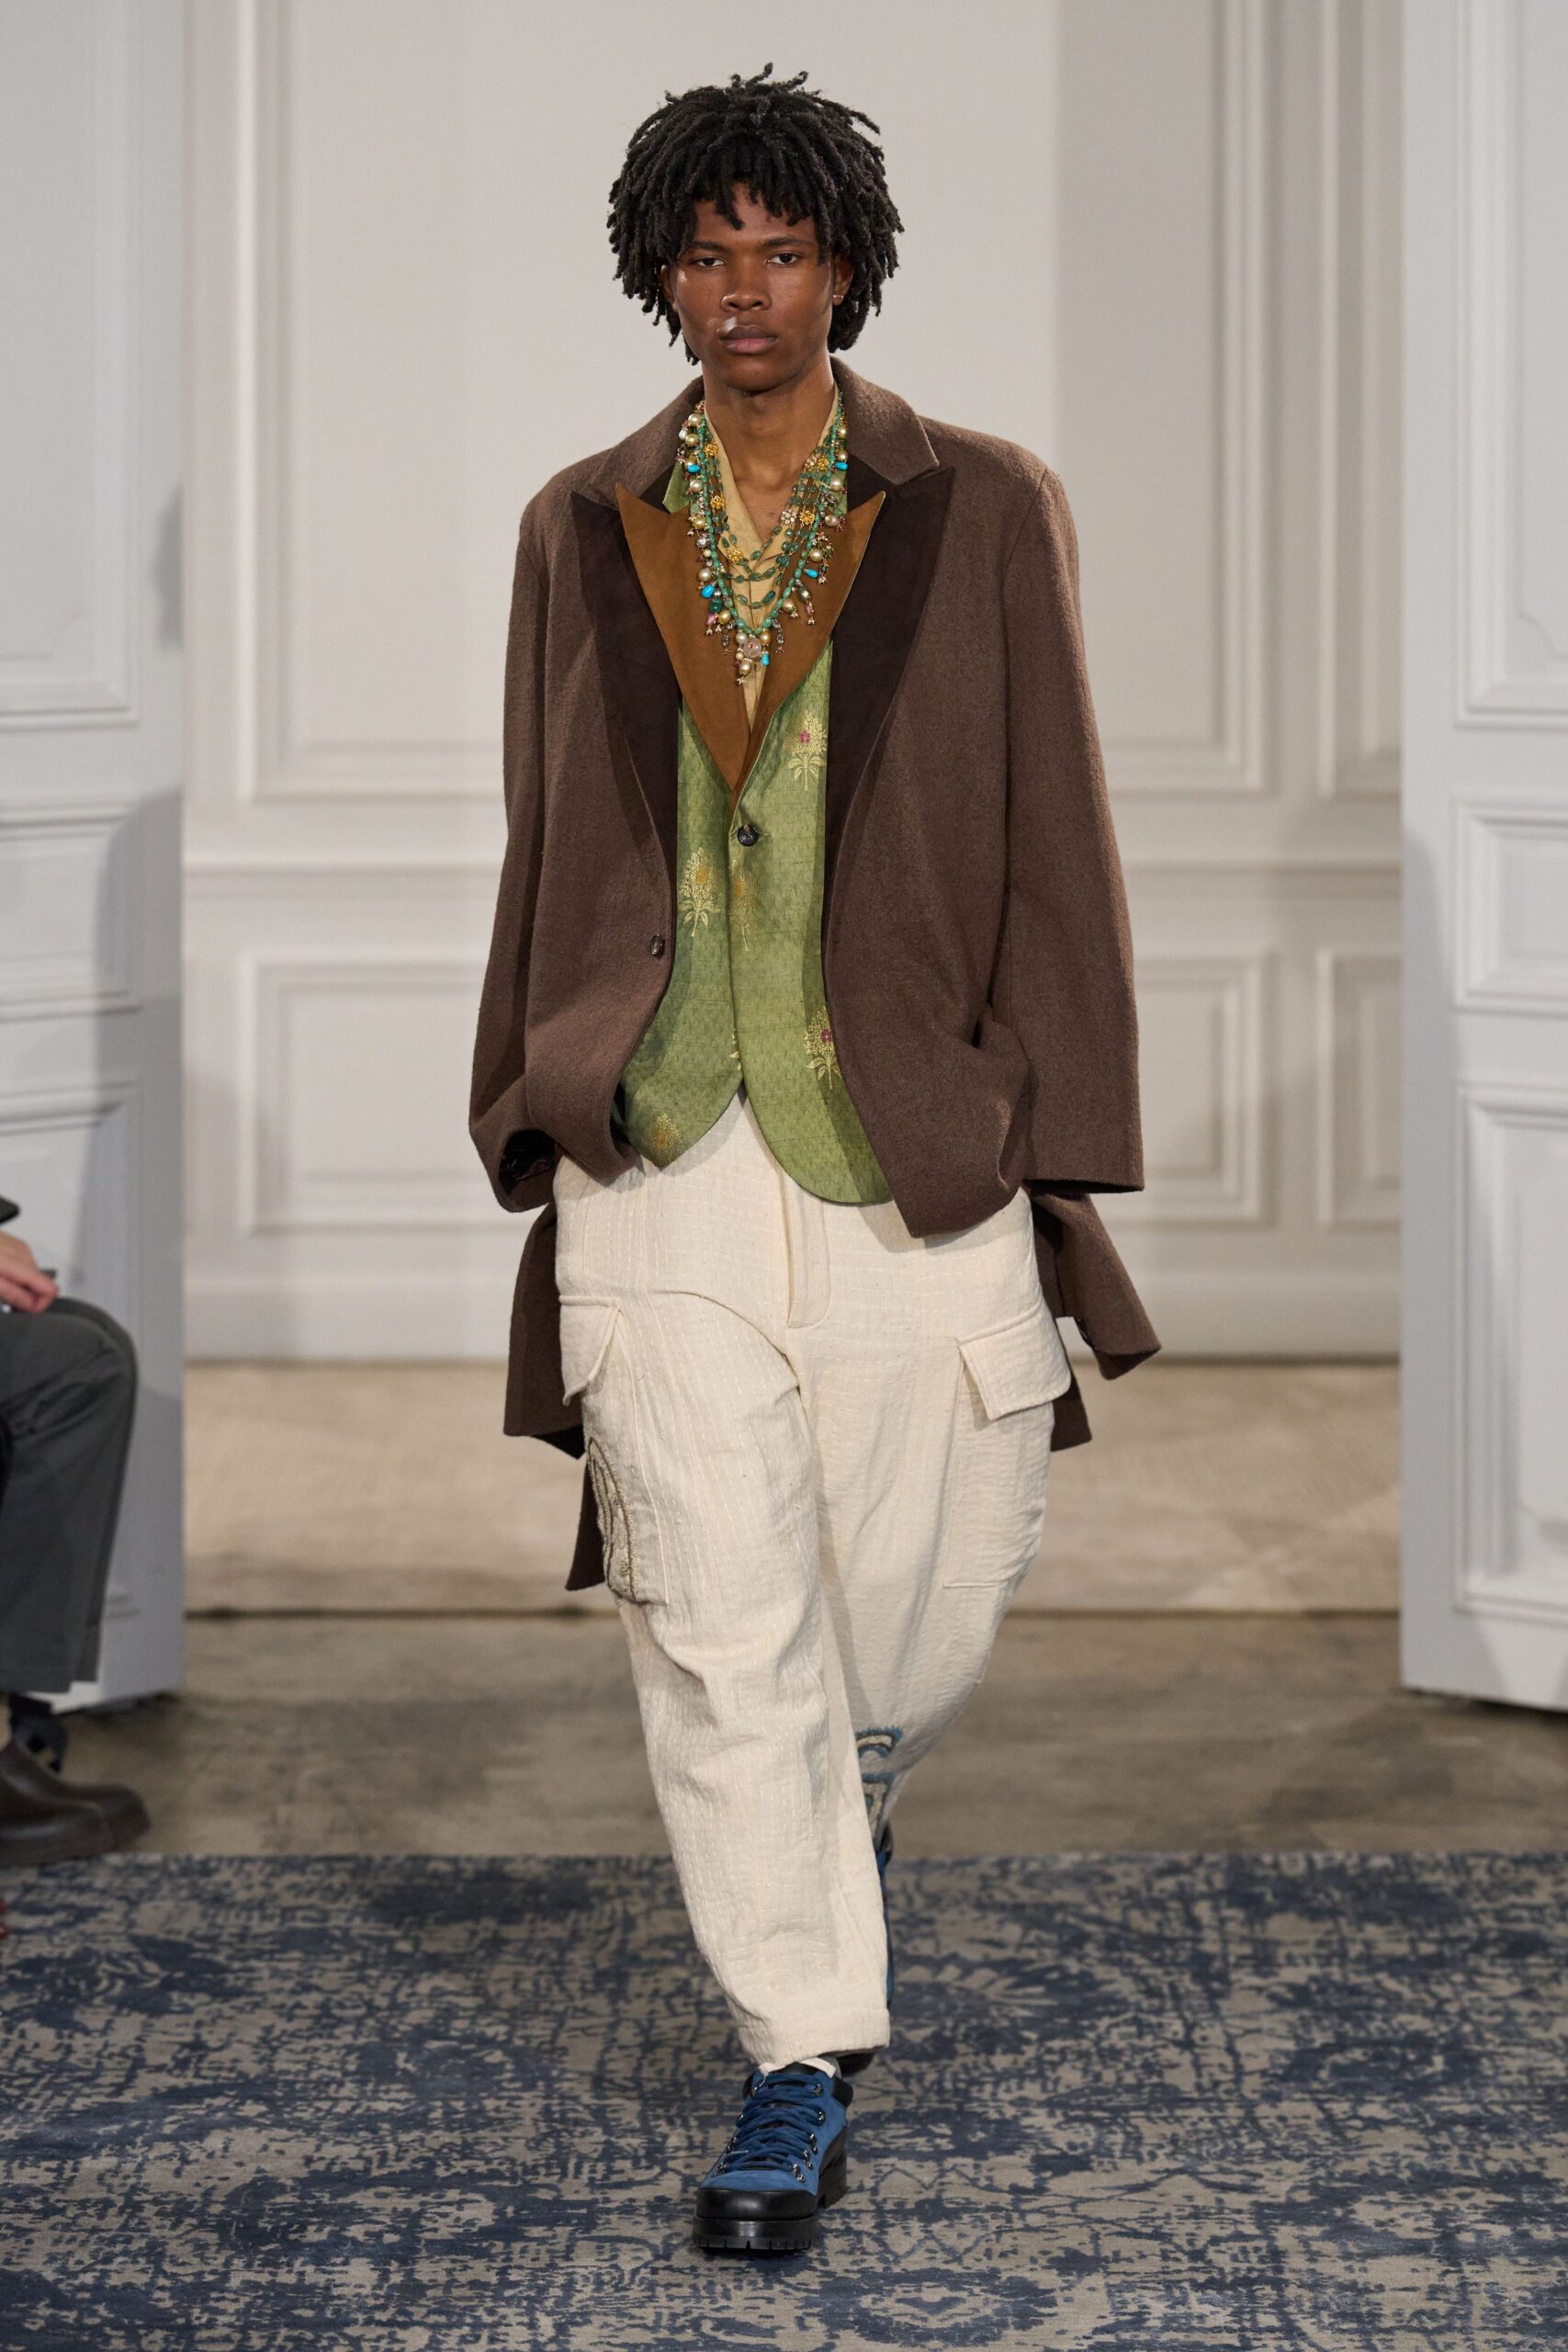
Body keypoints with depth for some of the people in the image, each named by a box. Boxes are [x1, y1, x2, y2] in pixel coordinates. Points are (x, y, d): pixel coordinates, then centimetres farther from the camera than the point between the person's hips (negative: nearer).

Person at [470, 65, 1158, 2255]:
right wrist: (534, 1119, 12)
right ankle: (802, 2067, 5)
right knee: (717, 1619, -4)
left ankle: (850, 1802, 43)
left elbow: (1052, 842, 2)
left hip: (915, 1147, -1)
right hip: (660, 1157, 1)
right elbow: (549, 845, 15)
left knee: (924, 1595, 7)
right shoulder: (584, 531, 8)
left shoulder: (985, 515, 2)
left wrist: (1057, 1149, -2)